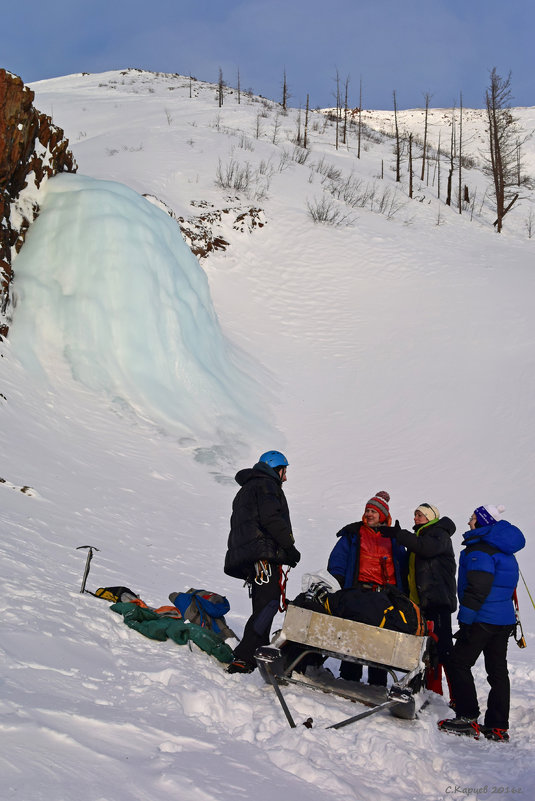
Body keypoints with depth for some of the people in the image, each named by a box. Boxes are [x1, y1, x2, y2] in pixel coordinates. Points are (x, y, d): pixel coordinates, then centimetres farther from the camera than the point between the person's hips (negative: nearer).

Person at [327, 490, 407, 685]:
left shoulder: (393, 539, 17)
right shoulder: (353, 534, 11)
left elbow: (402, 568, 18)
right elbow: (337, 560, 8)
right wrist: (338, 585, -3)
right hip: (359, 592, -1)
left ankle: (378, 682, 8)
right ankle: (349, 677, 9)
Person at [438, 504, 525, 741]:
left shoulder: (479, 550, -14)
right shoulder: (506, 552, 16)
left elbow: (478, 588, -21)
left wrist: (465, 620, -19)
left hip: (482, 619, -9)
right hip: (504, 619, 9)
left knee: (459, 662, 0)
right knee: (498, 669, 10)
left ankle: (468, 718, -1)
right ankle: (498, 726, 13)